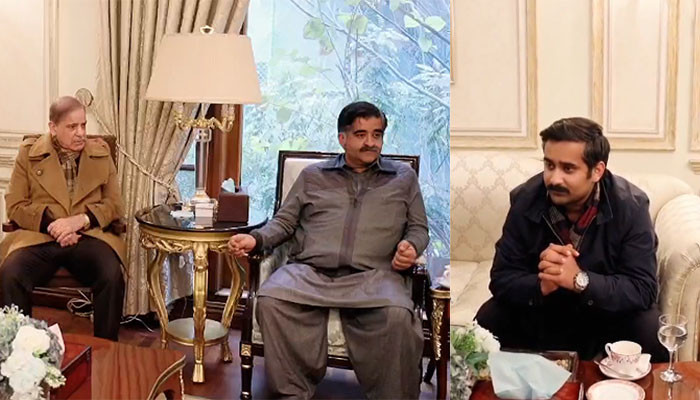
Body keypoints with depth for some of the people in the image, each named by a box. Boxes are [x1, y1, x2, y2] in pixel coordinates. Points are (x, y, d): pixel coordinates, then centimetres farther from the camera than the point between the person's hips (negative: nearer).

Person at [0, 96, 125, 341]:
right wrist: (50, 224, -12)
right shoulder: (28, 153, 9)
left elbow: (114, 204, 9)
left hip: (88, 236, 0)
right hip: (39, 237, 0)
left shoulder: (101, 153, 12)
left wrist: (82, 219, -11)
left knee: (112, 276, -30)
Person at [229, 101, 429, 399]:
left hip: (374, 275, -1)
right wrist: (256, 239, 1)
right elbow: (284, 221, 21)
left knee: (397, 316, -35)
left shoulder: (404, 177, 21)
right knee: (270, 300, -30)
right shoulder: (313, 175, 22)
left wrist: (411, 246, -3)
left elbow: (418, 228, 21)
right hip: (309, 272, 1)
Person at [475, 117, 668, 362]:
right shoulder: (525, 200, -17)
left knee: (649, 330, -28)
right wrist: (540, 285, -37)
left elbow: (643, 289, -25)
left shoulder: (630, 206, -22)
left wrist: (580, 280, -40)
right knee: (488, 321, -22)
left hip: (609, 310, -1)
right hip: (541, 311, 1)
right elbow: (502, 279, -15)